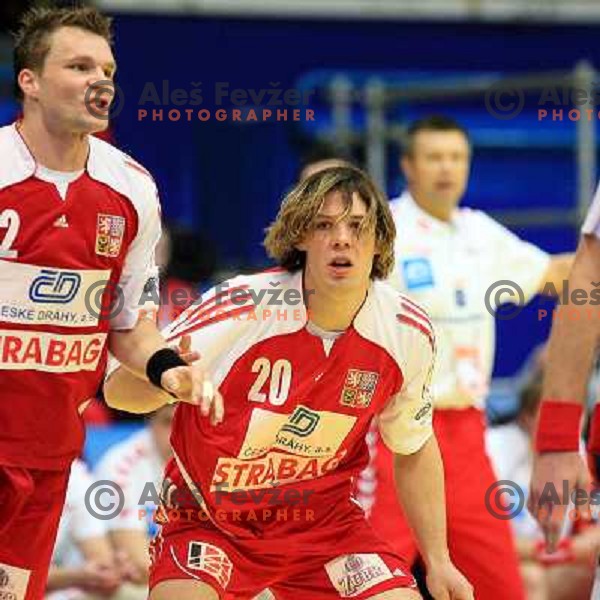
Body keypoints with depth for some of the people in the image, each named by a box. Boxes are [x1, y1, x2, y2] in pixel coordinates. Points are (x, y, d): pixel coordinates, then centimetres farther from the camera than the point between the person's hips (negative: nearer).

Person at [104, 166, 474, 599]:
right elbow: (118, 389, -16)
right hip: (210, 519, -3)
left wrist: (438, 562, 5)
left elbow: (414, 450, 8)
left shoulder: (409, 333, -9)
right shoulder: (241, 306, -21)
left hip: (323, 519, 3)